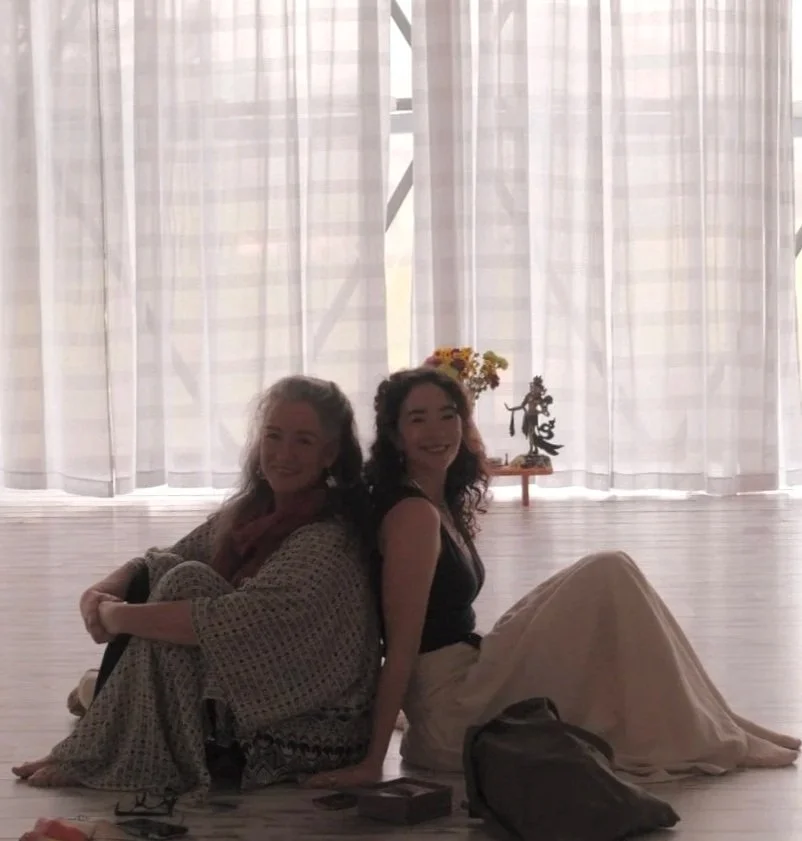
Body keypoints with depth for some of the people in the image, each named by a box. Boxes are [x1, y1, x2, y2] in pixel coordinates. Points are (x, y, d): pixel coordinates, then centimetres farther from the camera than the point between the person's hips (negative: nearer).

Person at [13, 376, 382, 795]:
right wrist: (102, 591, -15)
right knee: (159, 574, -5)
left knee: (185, 583, -22)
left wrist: (120, 616, -24)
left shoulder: (326, 543, -22)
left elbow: (237, 622, -33)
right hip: (242, 706, 8)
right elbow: (157, 564, 8)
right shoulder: (247, 510, 3)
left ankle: (95, 759, -11)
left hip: (302, 740, -8)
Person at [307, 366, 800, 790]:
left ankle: (697, 727, 15)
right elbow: (402, 643, -20)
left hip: (467, 685, 10)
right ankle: (689, 740, -6)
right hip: (454, 713, -10)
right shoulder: (414, 514, -16)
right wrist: (372, 762, -20)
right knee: (608, 577, -13)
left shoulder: (444, 506, 12)